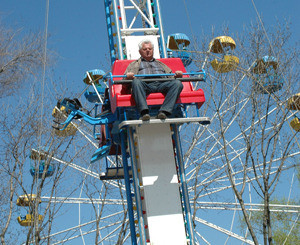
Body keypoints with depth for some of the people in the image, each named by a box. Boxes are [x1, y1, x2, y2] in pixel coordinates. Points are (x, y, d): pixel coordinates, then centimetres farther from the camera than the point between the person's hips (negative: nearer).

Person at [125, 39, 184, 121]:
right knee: (136, 82, -39)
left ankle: (164, 111, -46)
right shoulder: (134, 64, 36)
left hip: (161, 83, 2)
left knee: (177, 83, -30)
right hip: (145, 83, -2)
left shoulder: (160, 64, 42)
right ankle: (144, 112, -54)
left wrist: (177, 75, 5)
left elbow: (172, 77, 30)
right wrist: (128, 76, -4)